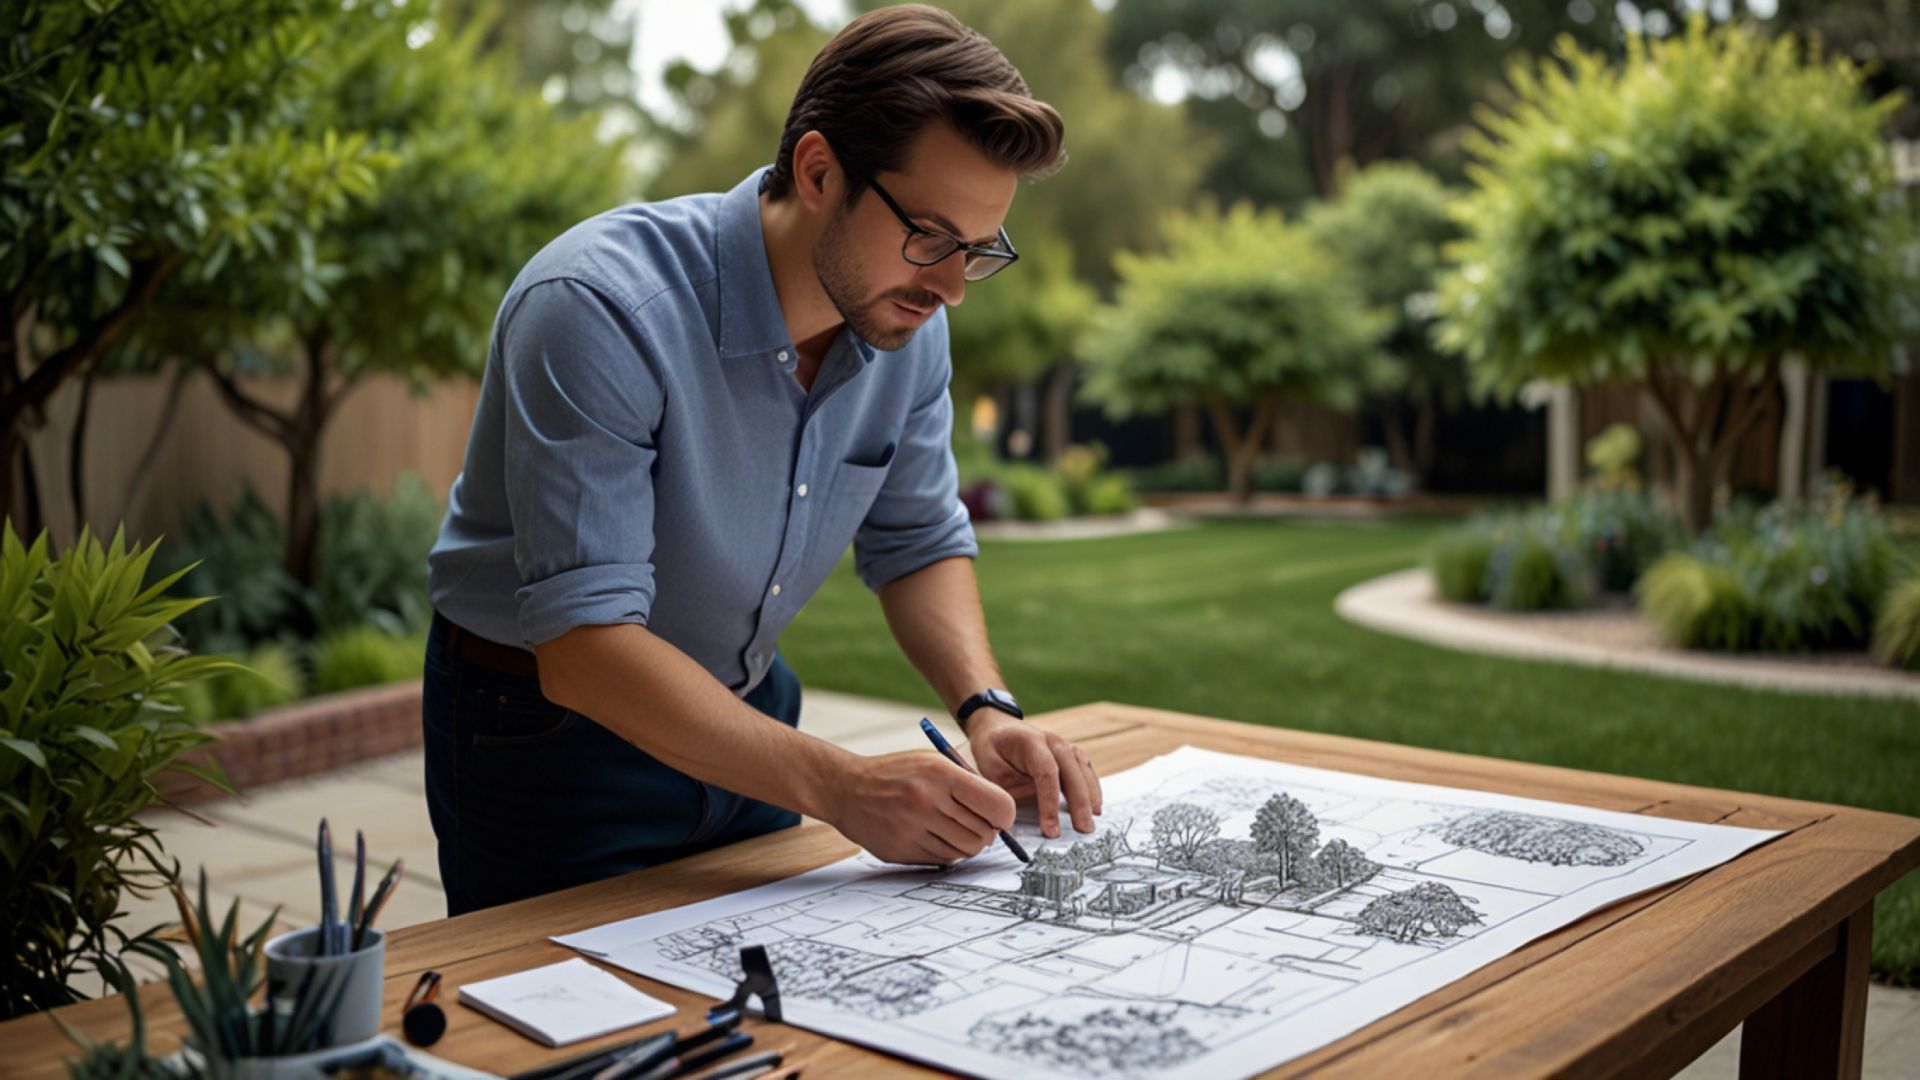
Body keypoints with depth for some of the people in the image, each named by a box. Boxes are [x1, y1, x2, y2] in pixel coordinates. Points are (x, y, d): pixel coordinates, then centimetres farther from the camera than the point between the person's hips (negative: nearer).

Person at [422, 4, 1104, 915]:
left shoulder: (905, 319, -9)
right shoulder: (601, 310, -31)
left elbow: (918, 541, 3)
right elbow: (584, 645, -34)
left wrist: (987, 709, -14)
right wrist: (838, 786, -39)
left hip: (743, 712, 6)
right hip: (548, 723, -6)